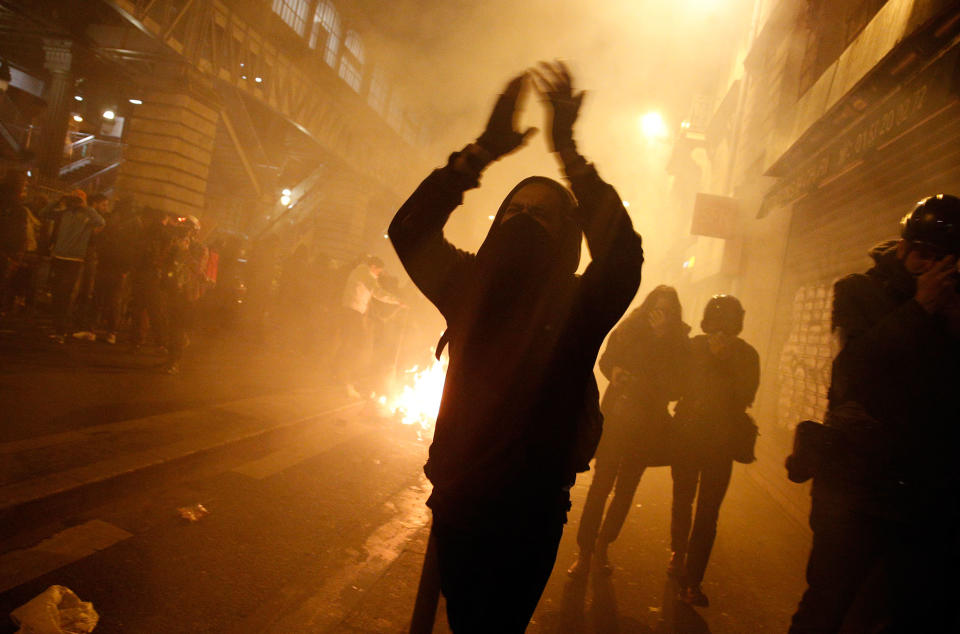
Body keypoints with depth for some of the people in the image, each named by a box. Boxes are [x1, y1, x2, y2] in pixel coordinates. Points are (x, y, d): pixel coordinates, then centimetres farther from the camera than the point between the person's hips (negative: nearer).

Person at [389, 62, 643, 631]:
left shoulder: (580, 307, -9)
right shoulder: (470, 288, -4)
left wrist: (568, 151, -26)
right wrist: (483, 151, -18)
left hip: (529, 517, -2)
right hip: (456, 504, 2)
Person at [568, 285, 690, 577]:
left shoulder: (679, 344, -1)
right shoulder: (628, 331, -1)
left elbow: (677, 387, -3)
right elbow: (606, 361, 6)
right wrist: (615, 372, -15)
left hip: (647, 424, 1)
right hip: (616, 418, -1)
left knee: (626, 489, 9)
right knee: (601, 484, -1)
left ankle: (602, 546, 27)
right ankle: (585, 551, 9)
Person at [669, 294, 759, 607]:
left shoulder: (746, 355, 0)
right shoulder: (694, 346, 0)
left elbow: (746, 394, -12)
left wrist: (724, 358, -18)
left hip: (721, 440, -1)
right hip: (687, 435, 1)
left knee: (708, 512, -3)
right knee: (682, 501, 12)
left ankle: (692, 579, 4)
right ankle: (679, 556, 35)